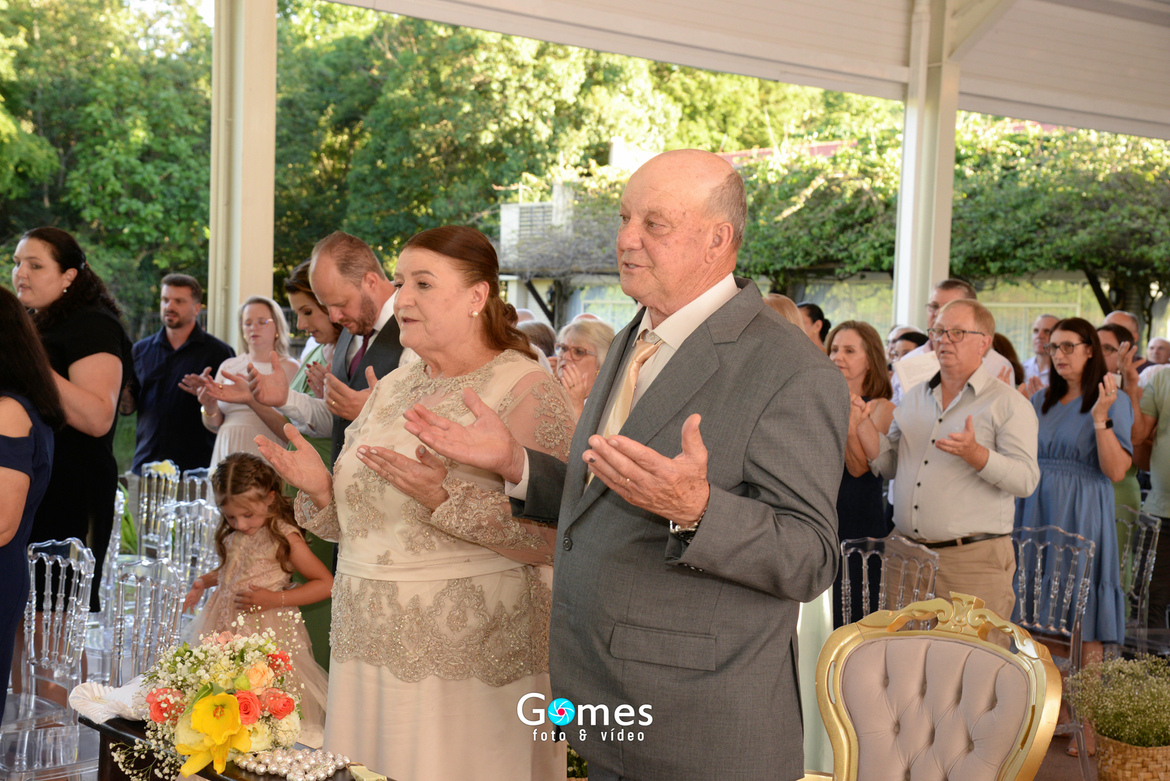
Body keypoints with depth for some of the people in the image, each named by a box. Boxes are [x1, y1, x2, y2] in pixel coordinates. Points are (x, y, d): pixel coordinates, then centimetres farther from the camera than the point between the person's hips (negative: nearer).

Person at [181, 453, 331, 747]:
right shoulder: (231, 536, 8)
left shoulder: (284, 538, -12)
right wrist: (205, 581, 10)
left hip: (267, 631, -6)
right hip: (226, 625, 6)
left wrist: (275, 599, -17)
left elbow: (325, 583, -12)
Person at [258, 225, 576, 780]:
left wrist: (445, 499, -27)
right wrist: (321, 490, 0)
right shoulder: (392, 387, 13)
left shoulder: (524, 390, -10)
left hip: (466, 665, -6)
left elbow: (554, 540, -19)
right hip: (368, 653, 7)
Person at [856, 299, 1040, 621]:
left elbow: (1026, 479, -12)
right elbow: (889, 466, 17)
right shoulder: (914, 397, 16)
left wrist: (975, 454, -26)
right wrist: (864, 423, 3)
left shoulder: (1008, 403, -1)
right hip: (905, 555, 5)